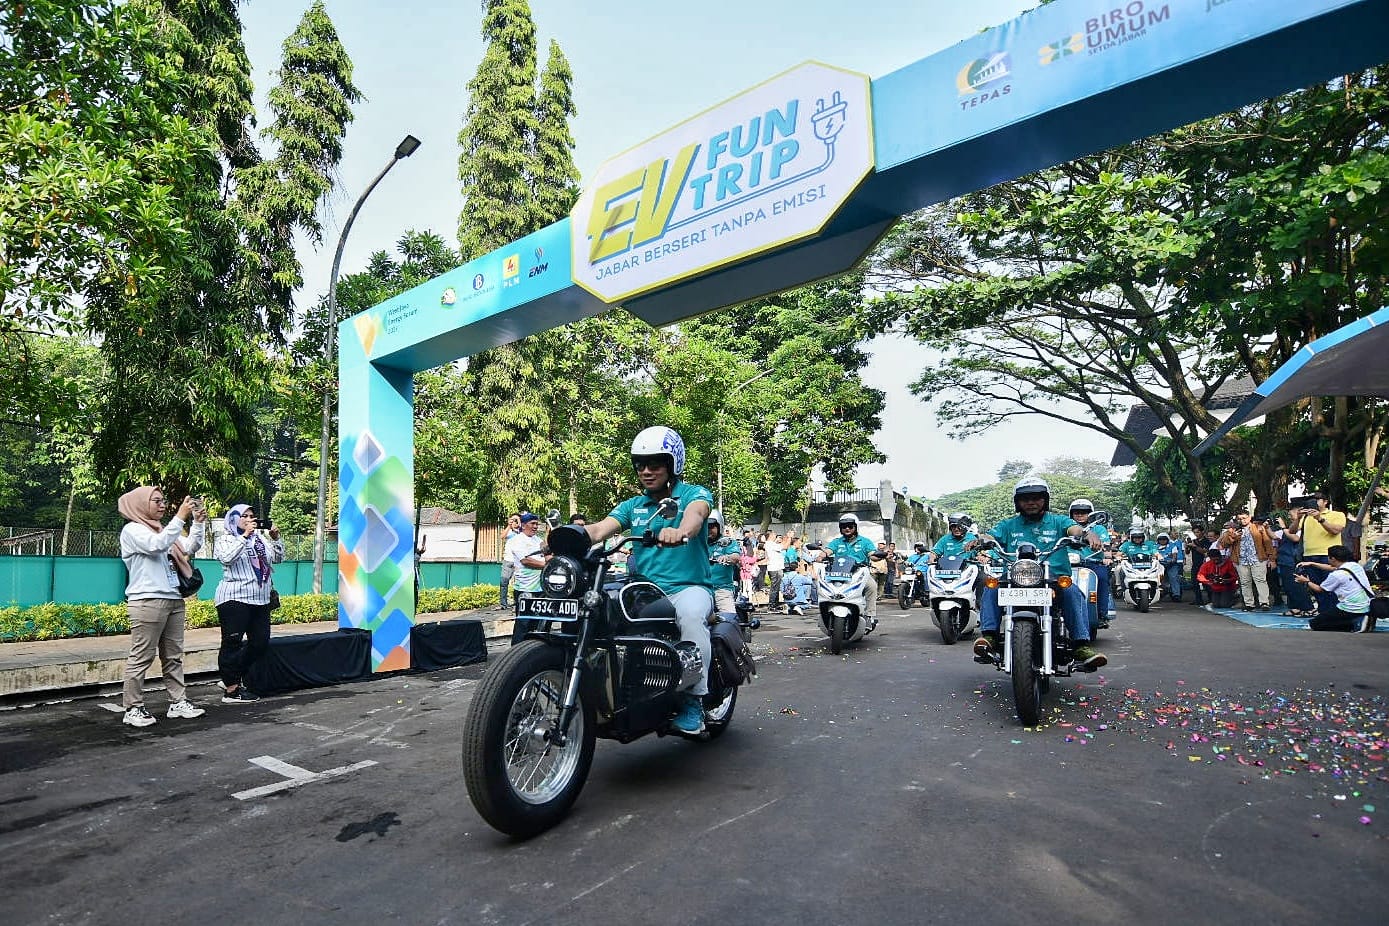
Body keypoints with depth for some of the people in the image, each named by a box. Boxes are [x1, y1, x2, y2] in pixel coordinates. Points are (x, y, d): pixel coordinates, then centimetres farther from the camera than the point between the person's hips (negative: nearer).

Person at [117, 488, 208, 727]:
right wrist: (180, 517, -23)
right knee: (142, 657, -4)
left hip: (174, 599, 8)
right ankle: (133, 709, 5)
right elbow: (157, 545, -21)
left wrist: (198, 523, 1)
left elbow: (191, 548, 14)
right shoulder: (132, 530, -3)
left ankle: (178, 702, 14)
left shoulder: (162, 529, 18)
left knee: (173, 655, 9)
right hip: (148, 602, -8)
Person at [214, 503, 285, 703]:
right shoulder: (225, 539, 1)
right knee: (232, 643, -2)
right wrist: (245, 535, -21)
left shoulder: (259, 539, 17)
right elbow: (227, 558, -18)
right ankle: (231, 690, 3)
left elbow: (279, 558, 16)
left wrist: (275, 538, 1)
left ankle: (235, 677, 22)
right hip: (235, 599, -6)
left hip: (261, 600, 6)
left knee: (260, 642, 7)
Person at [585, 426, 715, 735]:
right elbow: (600, 529, 0)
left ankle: (693, 701, -21)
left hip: (689, 585, -4)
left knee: (691, 614, -37)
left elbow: (696, 513, -22)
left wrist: (680, 531, -47)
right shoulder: (632, 506, 16)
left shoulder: (694, 493, 3)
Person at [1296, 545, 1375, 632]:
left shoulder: (1336, 575, -16)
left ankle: (1354, 624, -9)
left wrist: (1306, 582, 19)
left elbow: (1319, 589, 2)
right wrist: (1312, 564, 27)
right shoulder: (1356, 565, 5)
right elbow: (1332, 568, 24)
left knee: (1314, 624, 1)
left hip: (1351, 610, -9)